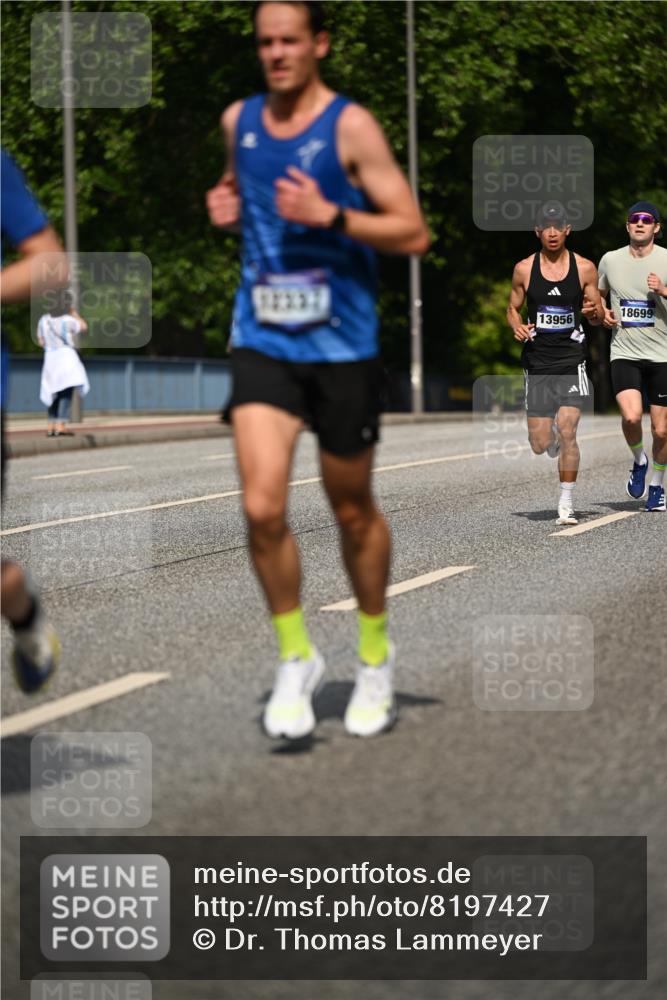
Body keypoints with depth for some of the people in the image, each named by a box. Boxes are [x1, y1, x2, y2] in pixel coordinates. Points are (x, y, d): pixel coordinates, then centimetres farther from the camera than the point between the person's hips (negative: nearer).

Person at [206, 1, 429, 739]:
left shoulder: (350, 126, -9)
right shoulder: (239, 120, 6)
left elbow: (413, 234, -11)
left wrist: (330, 215, -24)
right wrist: (228, 204, 5)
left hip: (341, 347, -3)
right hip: (262, 344, 3)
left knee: (352, 512, 11)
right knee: (262, 509, -13)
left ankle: (375, 657, 33)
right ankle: (295, 658, 6)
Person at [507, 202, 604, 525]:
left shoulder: (584, 268, 0)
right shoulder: (524, 269, 1)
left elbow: (599, 314, 8)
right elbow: (513, 308, 13)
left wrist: (594, 311, -15)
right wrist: (517, 327, -9)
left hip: (572, 361, -1)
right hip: (537, 362, 1)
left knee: (567, 432, -14)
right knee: (540, 445, 1)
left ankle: (566, 504, -3)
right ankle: (553, 438, 40)